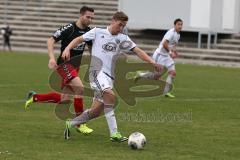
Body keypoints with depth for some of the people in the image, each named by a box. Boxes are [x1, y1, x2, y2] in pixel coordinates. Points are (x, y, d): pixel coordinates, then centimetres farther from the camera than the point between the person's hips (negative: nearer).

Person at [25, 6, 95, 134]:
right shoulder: (69, 29, -16)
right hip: (64, 64, -8)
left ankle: (34, 97, 26)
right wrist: (52, 57, -28)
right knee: (80, 88, -25)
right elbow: (51, 41, -15)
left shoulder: (89, 32, 4)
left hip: (75, 66, 8)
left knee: (65, 99, 6)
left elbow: (91, 47, 20)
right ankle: (80, 124, -15)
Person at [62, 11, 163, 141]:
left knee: (96, 111, 2)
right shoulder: (97, 32, 5)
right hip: (97, 71, -5)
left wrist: (152, 62, -9)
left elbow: (137, 51, 4)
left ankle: (71, 124, 25)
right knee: (110, 95, -31)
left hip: (109, 76, 5)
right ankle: (114, 133, -30)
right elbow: (79, 39, 10)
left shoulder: (123, 39, 12)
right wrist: (67, 49, -7)